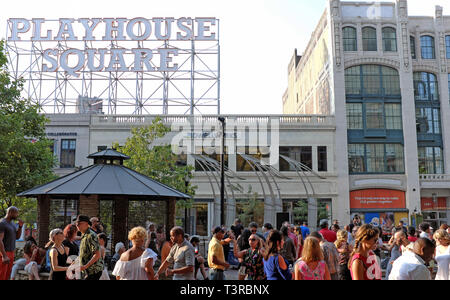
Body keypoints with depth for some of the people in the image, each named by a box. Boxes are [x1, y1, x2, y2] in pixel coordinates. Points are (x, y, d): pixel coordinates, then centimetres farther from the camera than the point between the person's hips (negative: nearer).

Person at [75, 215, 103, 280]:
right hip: (88, 271, 10)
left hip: (93, 271, -10)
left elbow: (97, 255, -23)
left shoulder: (91, 236, -16)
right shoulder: (84, 236, 15)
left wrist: (85, 266, -25)